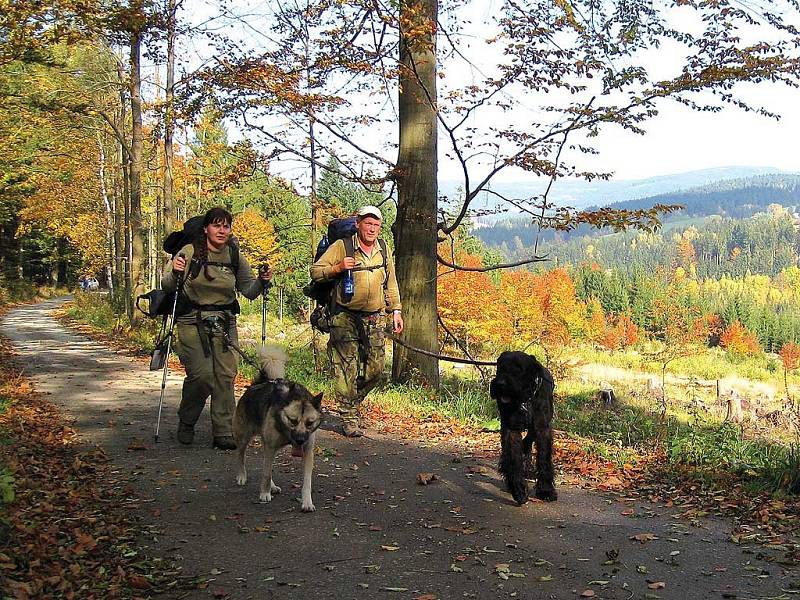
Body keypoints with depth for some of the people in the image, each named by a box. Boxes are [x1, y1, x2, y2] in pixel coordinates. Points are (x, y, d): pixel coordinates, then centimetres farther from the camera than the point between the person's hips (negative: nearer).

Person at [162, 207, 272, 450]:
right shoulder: (189, 252, -4)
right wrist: (175, 273, -22)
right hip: (192, 322, -3)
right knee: (201, 374, -13)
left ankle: (224, 433, 5)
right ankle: (186, 423, 14)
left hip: (225, 323, 4)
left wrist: (261, 281, -8)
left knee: (226, 375, -4)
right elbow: (166, 286, -1)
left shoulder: (235, 257, 7)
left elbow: (249, 291, 12)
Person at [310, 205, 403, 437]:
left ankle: (352, 402, 28)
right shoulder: (341, 247, -4)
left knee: (376, 370, 4)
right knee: (347, 370, -5)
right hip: (346, 319, -4)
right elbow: (316, 271, -5)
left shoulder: (384, 250, 12)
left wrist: (396, 311, 16)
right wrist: (338, 268, -20)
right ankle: (349, 418, 3)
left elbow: (390, 284, 21)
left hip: (375, 320, 5)